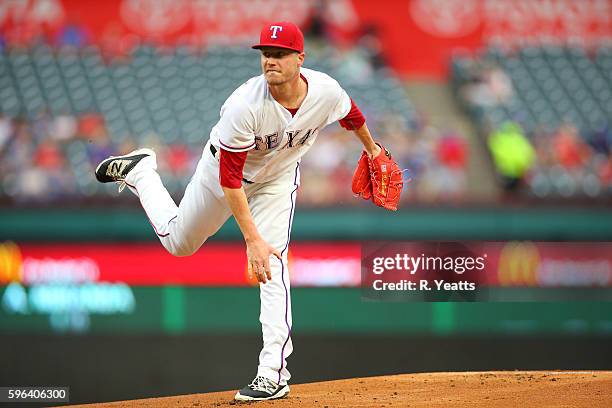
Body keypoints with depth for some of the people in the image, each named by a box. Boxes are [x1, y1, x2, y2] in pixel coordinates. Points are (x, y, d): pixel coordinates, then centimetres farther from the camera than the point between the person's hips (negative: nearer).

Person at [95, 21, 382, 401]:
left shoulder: (326, 91, -29)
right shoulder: (245, 106, -40)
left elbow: (351, 114, -2)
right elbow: (230, 178, -33)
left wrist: (372, 148, 17)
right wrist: (252, 239, -36)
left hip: (277, 180, 2)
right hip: (224, 168, -2)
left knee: (272, 265, -14)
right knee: (178, 241, 18)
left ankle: (274, 373, -12)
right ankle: (140, 171, 44)